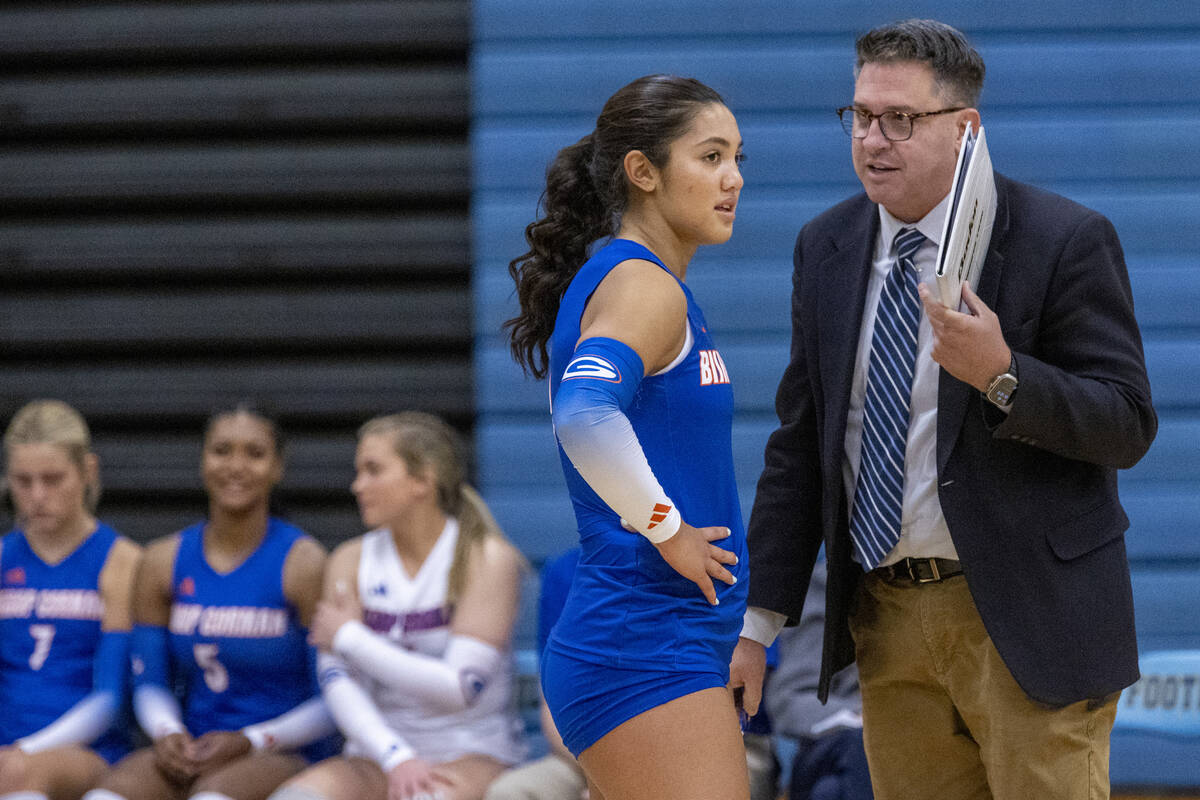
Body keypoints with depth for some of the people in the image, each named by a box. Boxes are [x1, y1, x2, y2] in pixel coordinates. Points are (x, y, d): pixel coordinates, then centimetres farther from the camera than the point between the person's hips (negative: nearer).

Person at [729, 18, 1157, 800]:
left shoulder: (1064, 240, -8)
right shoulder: (827, 249, 9)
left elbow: (1129, 426, -11)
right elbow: (800, 443, 12)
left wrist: (1001, 375, -28)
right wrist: (760, 618, 7)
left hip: (1026, 617, -5)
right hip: (887, 615, 5)